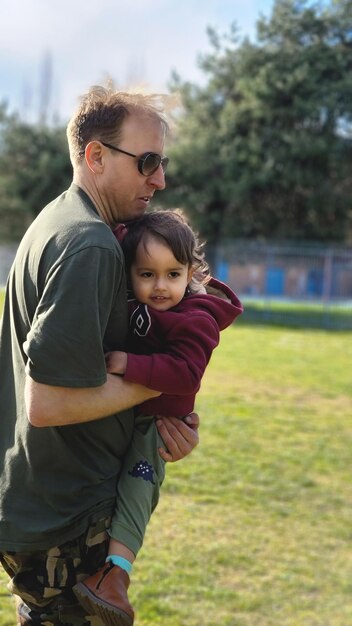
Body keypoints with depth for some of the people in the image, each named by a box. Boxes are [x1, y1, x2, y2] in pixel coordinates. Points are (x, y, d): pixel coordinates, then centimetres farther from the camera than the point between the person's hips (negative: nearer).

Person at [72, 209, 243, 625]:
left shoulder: (198, 321, -17)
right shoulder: (127, 300, 3)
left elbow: (186, 373, -30)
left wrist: (130, 365, -34)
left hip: (156, 419, -8)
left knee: (137, 479, -23)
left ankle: (114, 571, -33)